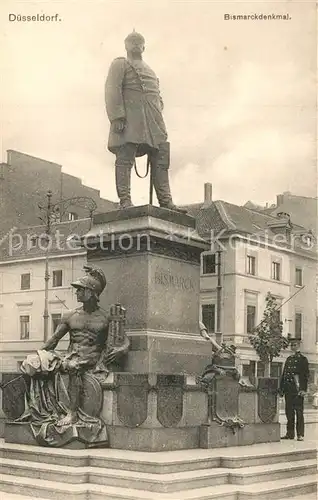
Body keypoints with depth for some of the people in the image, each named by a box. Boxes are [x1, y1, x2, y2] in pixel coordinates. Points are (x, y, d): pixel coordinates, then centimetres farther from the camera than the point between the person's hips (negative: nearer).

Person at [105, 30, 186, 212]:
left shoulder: (150, 70, 31)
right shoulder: (120, 64, 10)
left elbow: (158, 98, 28)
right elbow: (112, 91, -4)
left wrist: (159, 120, 13)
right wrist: (117, 117, -17)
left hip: (153, 123, 7)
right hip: (129, 121, -6)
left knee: (161, 160, -2)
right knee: (125, 160, -11)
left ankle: (166, 201, -4)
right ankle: (125, 201, -15)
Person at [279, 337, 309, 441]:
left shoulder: (303, 359, -1)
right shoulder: (289, 359, 17)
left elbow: (306, 375, -6)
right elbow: (284, 374, 19)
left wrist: (303, 389, -14)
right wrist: (281, 388, 13)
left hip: (298, 390, -6)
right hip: (288, 390, 6)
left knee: (299, 412, -4)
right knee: (289, 412, 8)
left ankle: (300, 435, -1)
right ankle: (290, 433, 15)